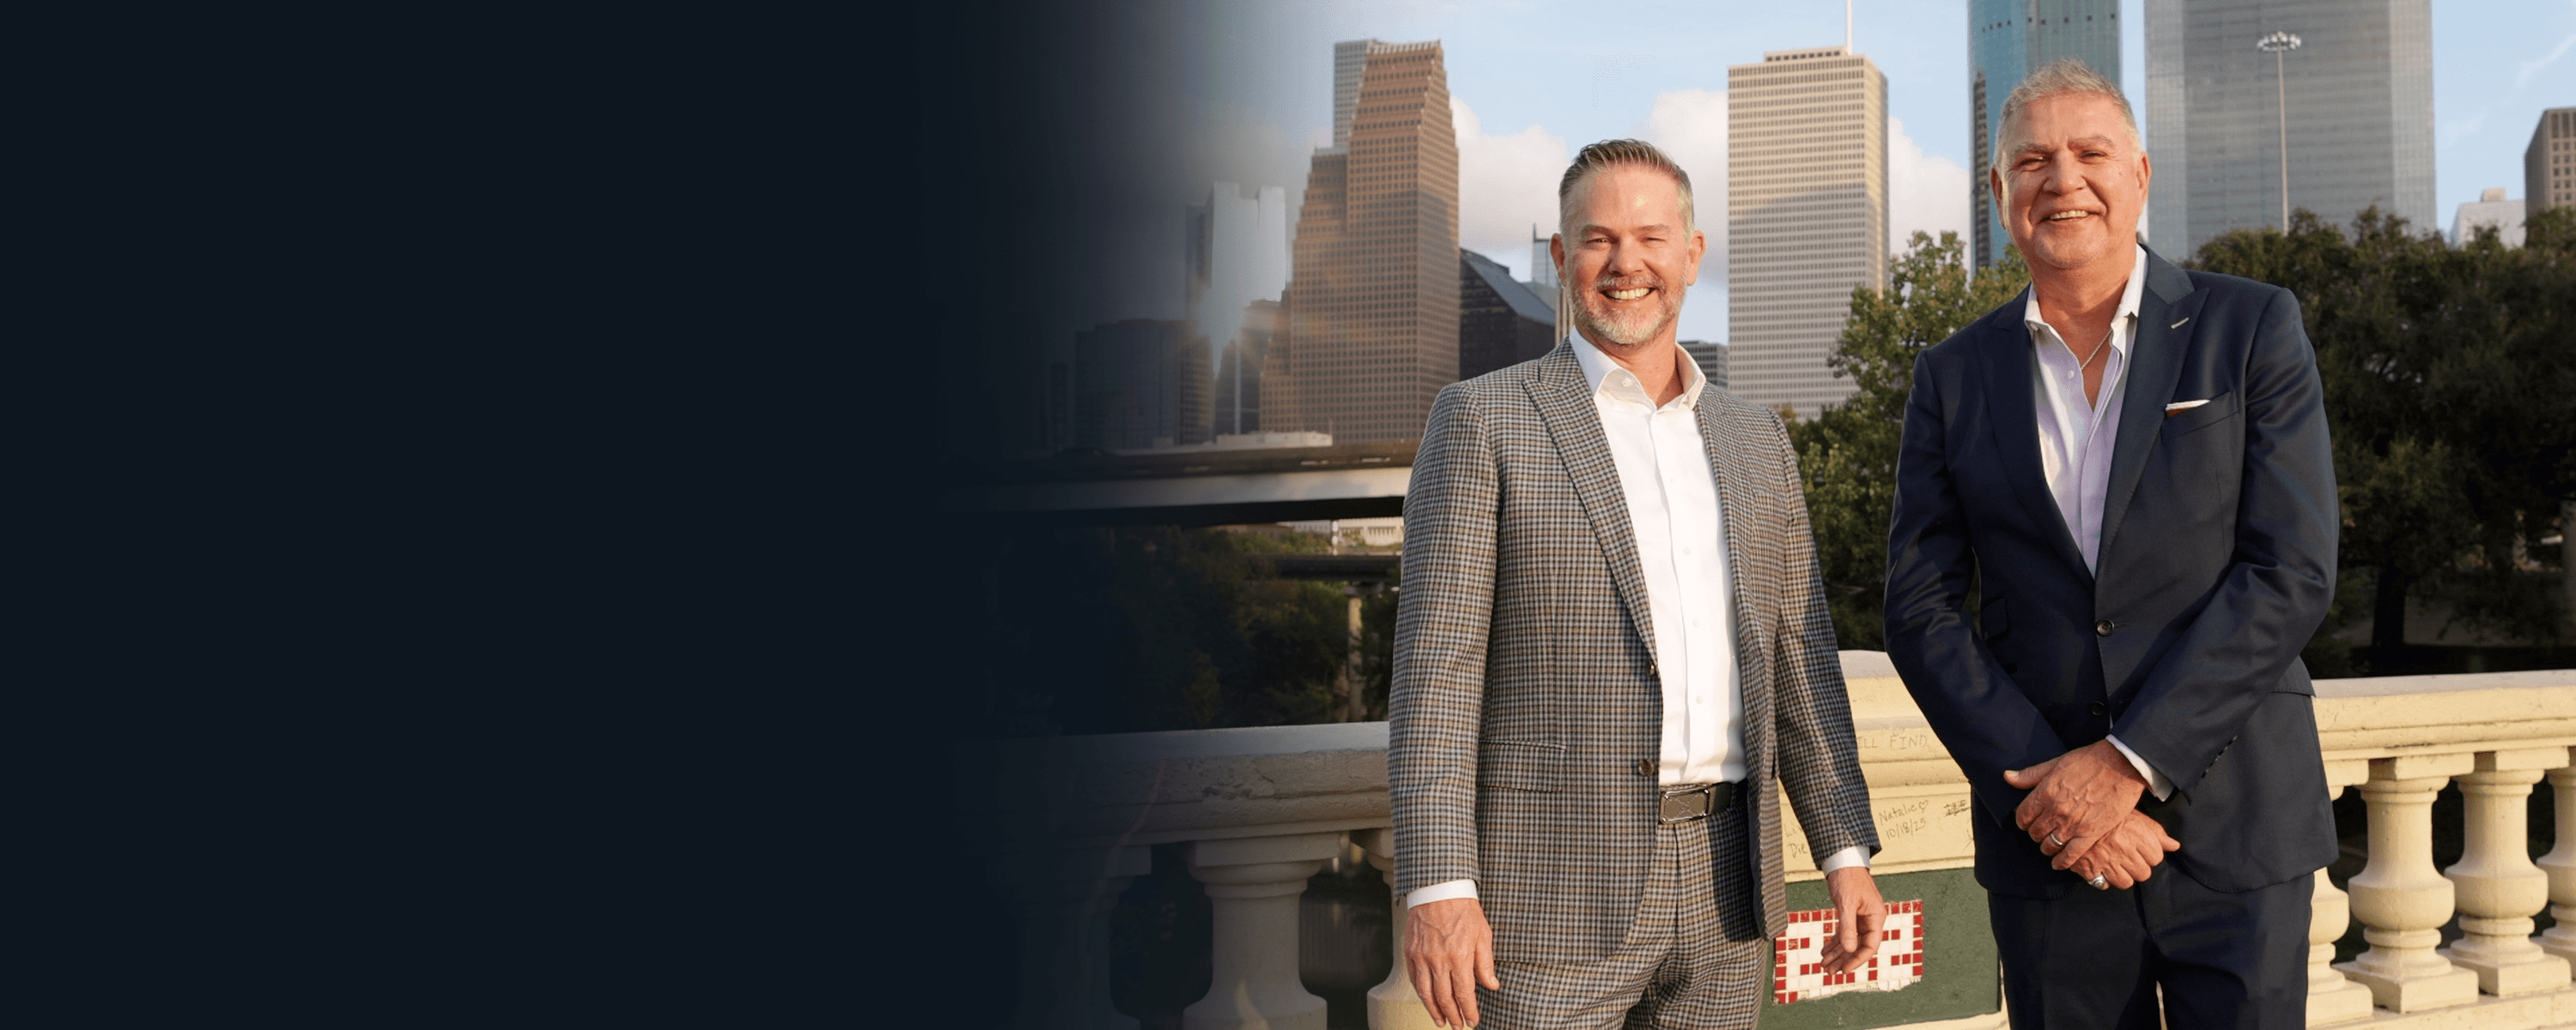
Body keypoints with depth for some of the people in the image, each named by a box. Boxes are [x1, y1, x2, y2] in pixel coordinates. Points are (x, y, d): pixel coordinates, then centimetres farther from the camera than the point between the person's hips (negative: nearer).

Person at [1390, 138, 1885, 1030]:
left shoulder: (1756, 442, 14)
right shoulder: (1483, 420, -1)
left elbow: (1797, 663, 16)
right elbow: (1437, 665, -8)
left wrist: (1846, 852, 8)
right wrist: (1439, 885, -15)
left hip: (1725, 892, 5)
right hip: (1554, 891, -4)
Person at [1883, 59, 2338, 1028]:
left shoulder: (2252, 328, 0)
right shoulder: (1954, 376, 7)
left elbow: (2291, 570, -7)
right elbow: (1922, 610, 2)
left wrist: (2129, 763, -14)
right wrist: (2042, 789, -10)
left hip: (2231, 826, -1)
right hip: (2046, 839, 2)